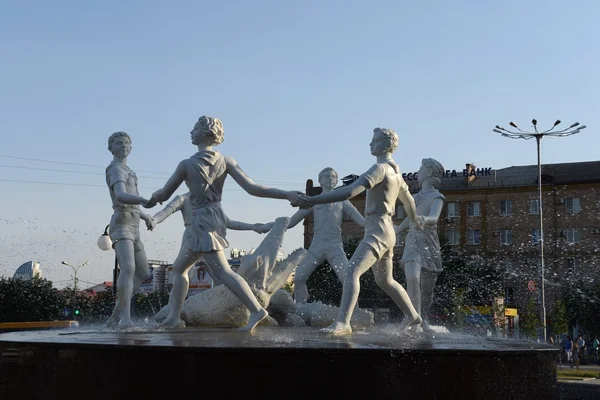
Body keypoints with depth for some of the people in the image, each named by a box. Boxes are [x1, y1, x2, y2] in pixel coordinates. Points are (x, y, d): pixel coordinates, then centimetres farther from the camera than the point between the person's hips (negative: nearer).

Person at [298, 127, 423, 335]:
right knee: (385, 281, 22)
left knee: (351, 272, -22)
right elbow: (407, 198, 36)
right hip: (384, 231, 10)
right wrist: (414, 220, 56)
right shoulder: (395, 171, 18)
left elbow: (350, 191, -25)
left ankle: (342, 323, -32)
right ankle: (412, 316, 34)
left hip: (377, 231, -10)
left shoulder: (380, 168, -13)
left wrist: (315, 200, -28)